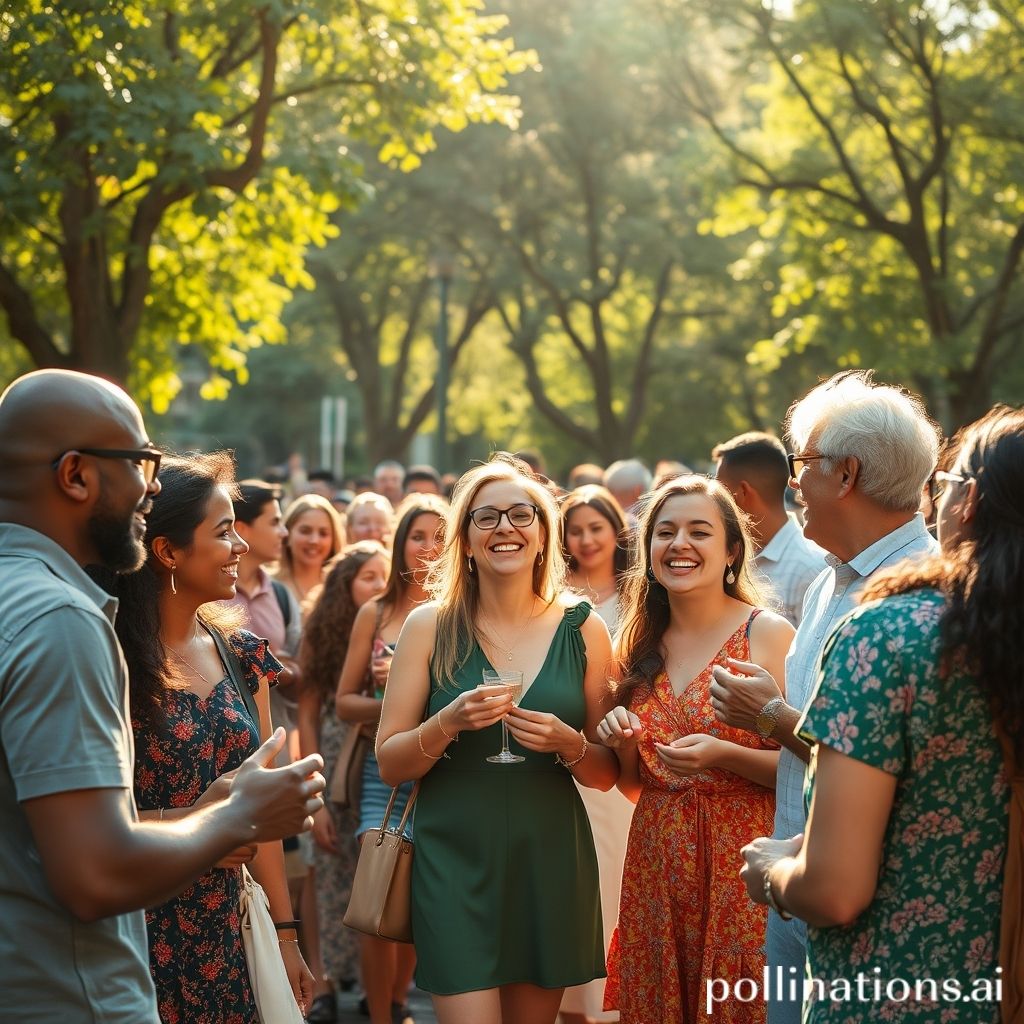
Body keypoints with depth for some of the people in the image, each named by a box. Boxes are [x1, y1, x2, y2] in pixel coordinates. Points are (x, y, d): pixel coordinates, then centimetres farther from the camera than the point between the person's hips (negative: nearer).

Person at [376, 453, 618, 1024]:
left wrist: (568, 744, -14)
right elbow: (389, 764, 0)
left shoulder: (582, 629, 2)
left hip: (550, 862, 2)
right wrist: (448, 723, -18)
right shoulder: (431, 626, -1)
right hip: (455, 862, -2)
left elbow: (607, 774, 7)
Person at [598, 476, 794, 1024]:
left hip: (740, 865, -5)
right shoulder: (642, 644, 8)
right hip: (656, 868, 5)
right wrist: (621, 743, -3)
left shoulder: (768, 634, -7)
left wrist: (724, 755, -23)